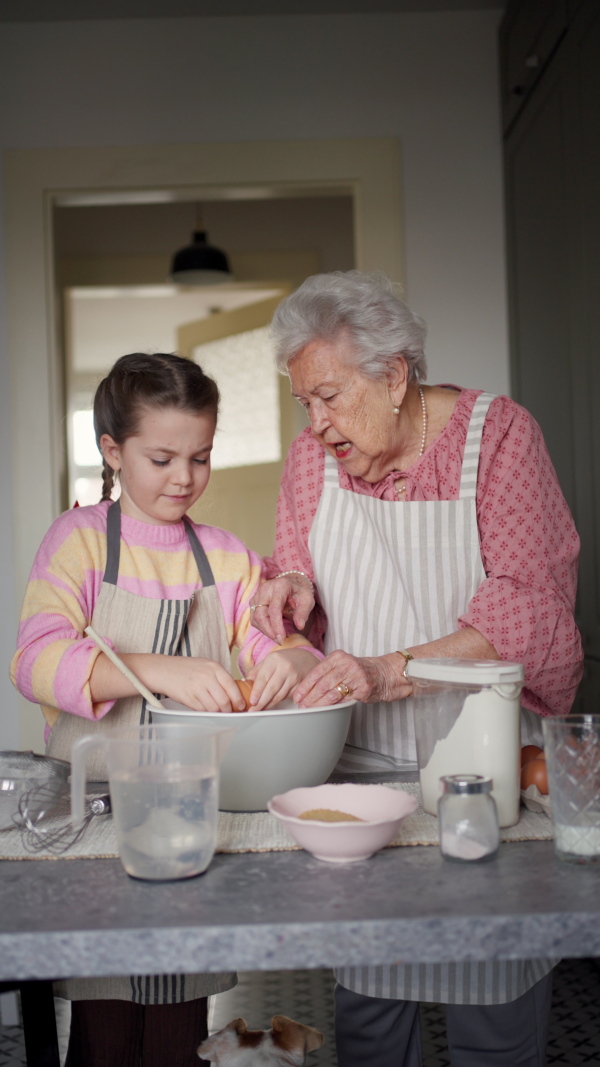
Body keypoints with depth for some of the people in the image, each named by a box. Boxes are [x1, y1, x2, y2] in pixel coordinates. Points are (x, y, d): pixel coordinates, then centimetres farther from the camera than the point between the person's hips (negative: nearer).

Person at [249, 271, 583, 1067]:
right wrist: (293, 583, -8)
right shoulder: (314, 454, 5)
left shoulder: (498, 433, -7)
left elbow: (529, 607, -16)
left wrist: (389, 671, -27)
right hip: (359, 766, 3)